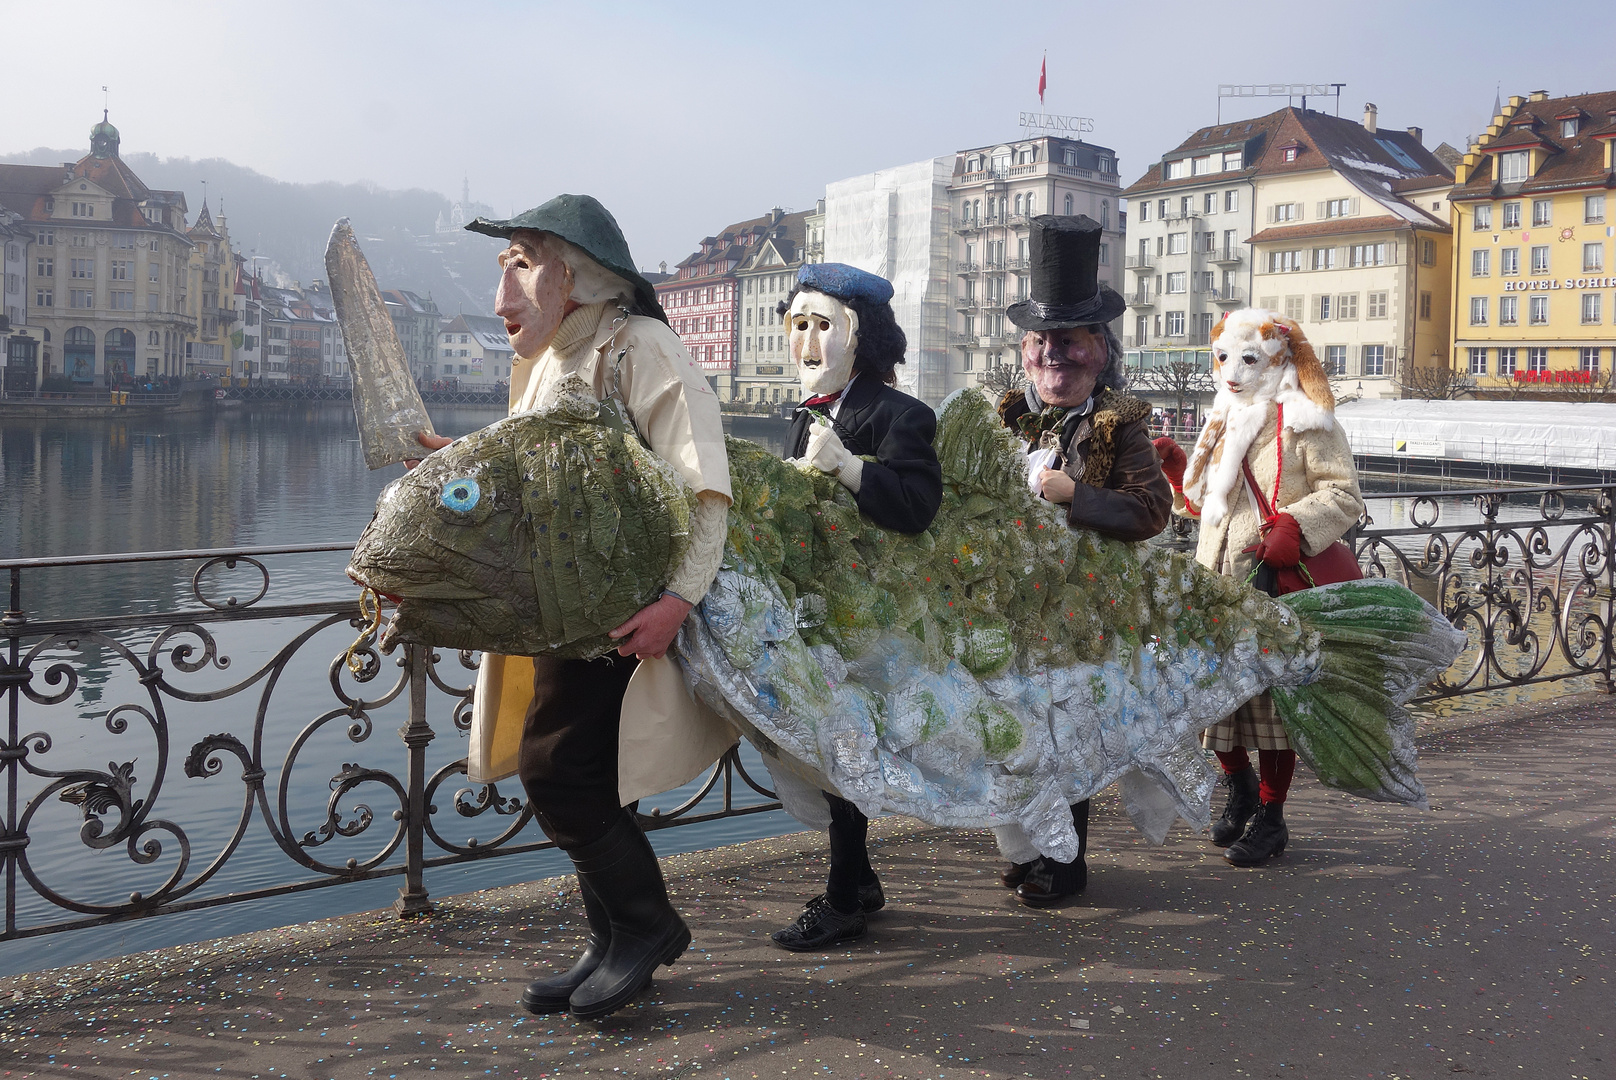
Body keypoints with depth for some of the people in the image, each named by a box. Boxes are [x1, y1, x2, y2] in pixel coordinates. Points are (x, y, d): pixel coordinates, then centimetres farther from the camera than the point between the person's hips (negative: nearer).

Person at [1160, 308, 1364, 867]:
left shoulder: (1305, 423, -3)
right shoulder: (1221, 422, 19)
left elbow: (1344, 495, -10)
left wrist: (1294, 527, -26)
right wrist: (1174, 467, 11)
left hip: (1278, 581, -6)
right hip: (1216, 579, 6)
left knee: (1274, 691, -1)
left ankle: (1271, 816, 13)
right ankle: (1240, 786, 32)